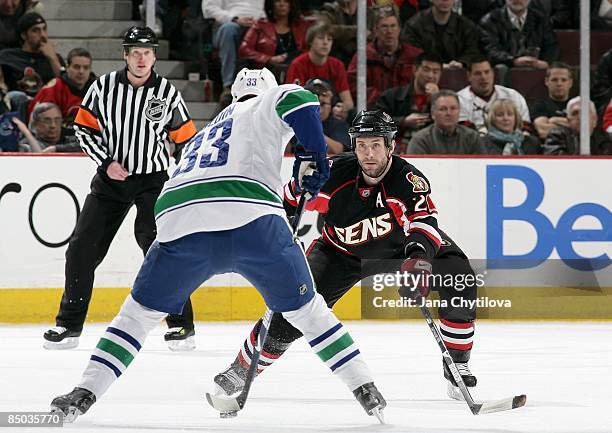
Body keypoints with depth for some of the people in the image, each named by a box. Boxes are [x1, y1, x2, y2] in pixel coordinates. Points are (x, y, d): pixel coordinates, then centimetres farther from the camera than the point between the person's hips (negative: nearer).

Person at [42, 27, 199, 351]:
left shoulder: (167, 93, -4)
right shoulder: (104, 87, -3)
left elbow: (186, 140, 4)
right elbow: (84, 128, 3)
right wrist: (106, 162, -9)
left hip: (153, 181, -2)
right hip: (111, 178, 2)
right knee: (82, 249, -1)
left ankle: (180, 324, -8)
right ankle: (69, 324, 11)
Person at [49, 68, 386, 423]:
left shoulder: (202, 137, 41)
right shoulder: (263, 107, 23)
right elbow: (296, 100, 0)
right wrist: (314, 156, 10)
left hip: (179, 221, 3)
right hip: (253, 220, -3)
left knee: (141, 310, 21)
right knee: (305, 308, 16)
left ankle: (86, 392, 10)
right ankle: (365, 389, 15)